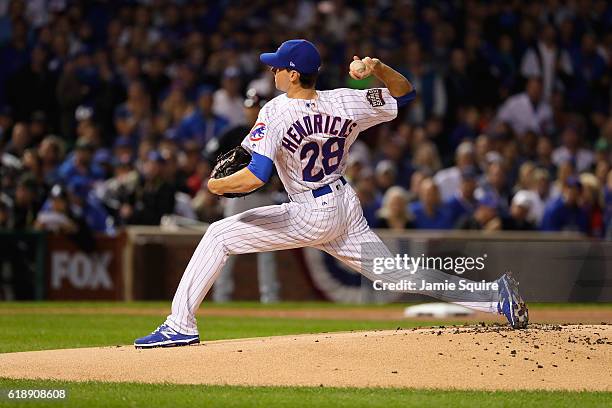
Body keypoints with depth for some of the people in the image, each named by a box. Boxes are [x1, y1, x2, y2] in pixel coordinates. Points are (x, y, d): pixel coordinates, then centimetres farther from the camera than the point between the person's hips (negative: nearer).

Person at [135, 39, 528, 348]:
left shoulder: (277, 112, -18)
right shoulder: (346, 102, -2)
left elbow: (256, 177, -27)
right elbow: (405, 93, 11)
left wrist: (216, 185, -8)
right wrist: (378, 69, -9)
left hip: (311, 218, -6)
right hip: (347, 209, 6)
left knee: (220, 234, -1)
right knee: (396, 273, 15)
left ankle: (181, 325, -8)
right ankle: (496, 297, 7)